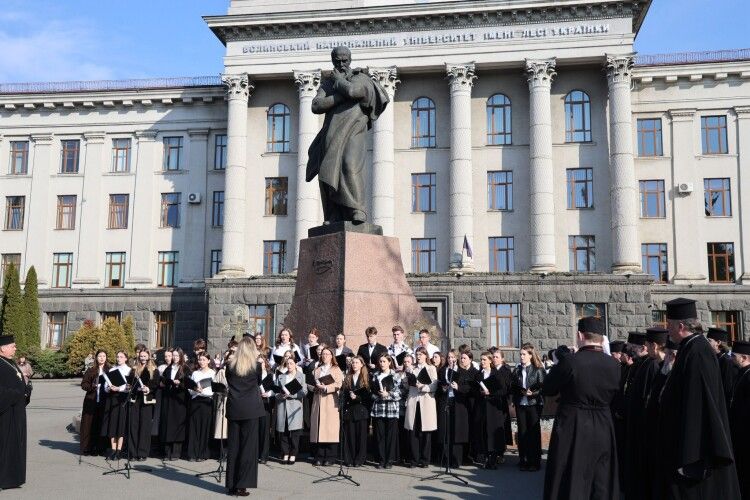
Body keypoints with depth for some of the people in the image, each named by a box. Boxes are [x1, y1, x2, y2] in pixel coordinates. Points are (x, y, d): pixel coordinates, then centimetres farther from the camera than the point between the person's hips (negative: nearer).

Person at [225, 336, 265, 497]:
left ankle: (231, 485, 13)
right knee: (248, 446, 1)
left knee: (233, 446, 9)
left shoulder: (230, 364, 1)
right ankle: (242, 485, -2)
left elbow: (229, 383, 14)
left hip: (233, 408, 3)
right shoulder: (256, 365, -5)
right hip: (250, 408, -3)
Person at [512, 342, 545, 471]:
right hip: (520, 404, 4)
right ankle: (523, 460, 13)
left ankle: (535, 461, 9)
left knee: (534, 432, 2)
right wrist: (521, 392, -9)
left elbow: (542, 387, -6)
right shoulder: (517, 370, 8)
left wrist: (533, 393, -20)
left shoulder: (538, 370, -3)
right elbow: (513, 387, 9)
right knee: (522, 432, 6)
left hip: (534, 404, -3)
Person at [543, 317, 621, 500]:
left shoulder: (570, 361, -18)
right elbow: (614, 396, 9)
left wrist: (557, 367, 9)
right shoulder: (613, 365, -5)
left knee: (570, 485, 7)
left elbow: (547, 390, -5)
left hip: (571, 429, -4)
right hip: (603, 430, 4)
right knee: (601, 485, 15)